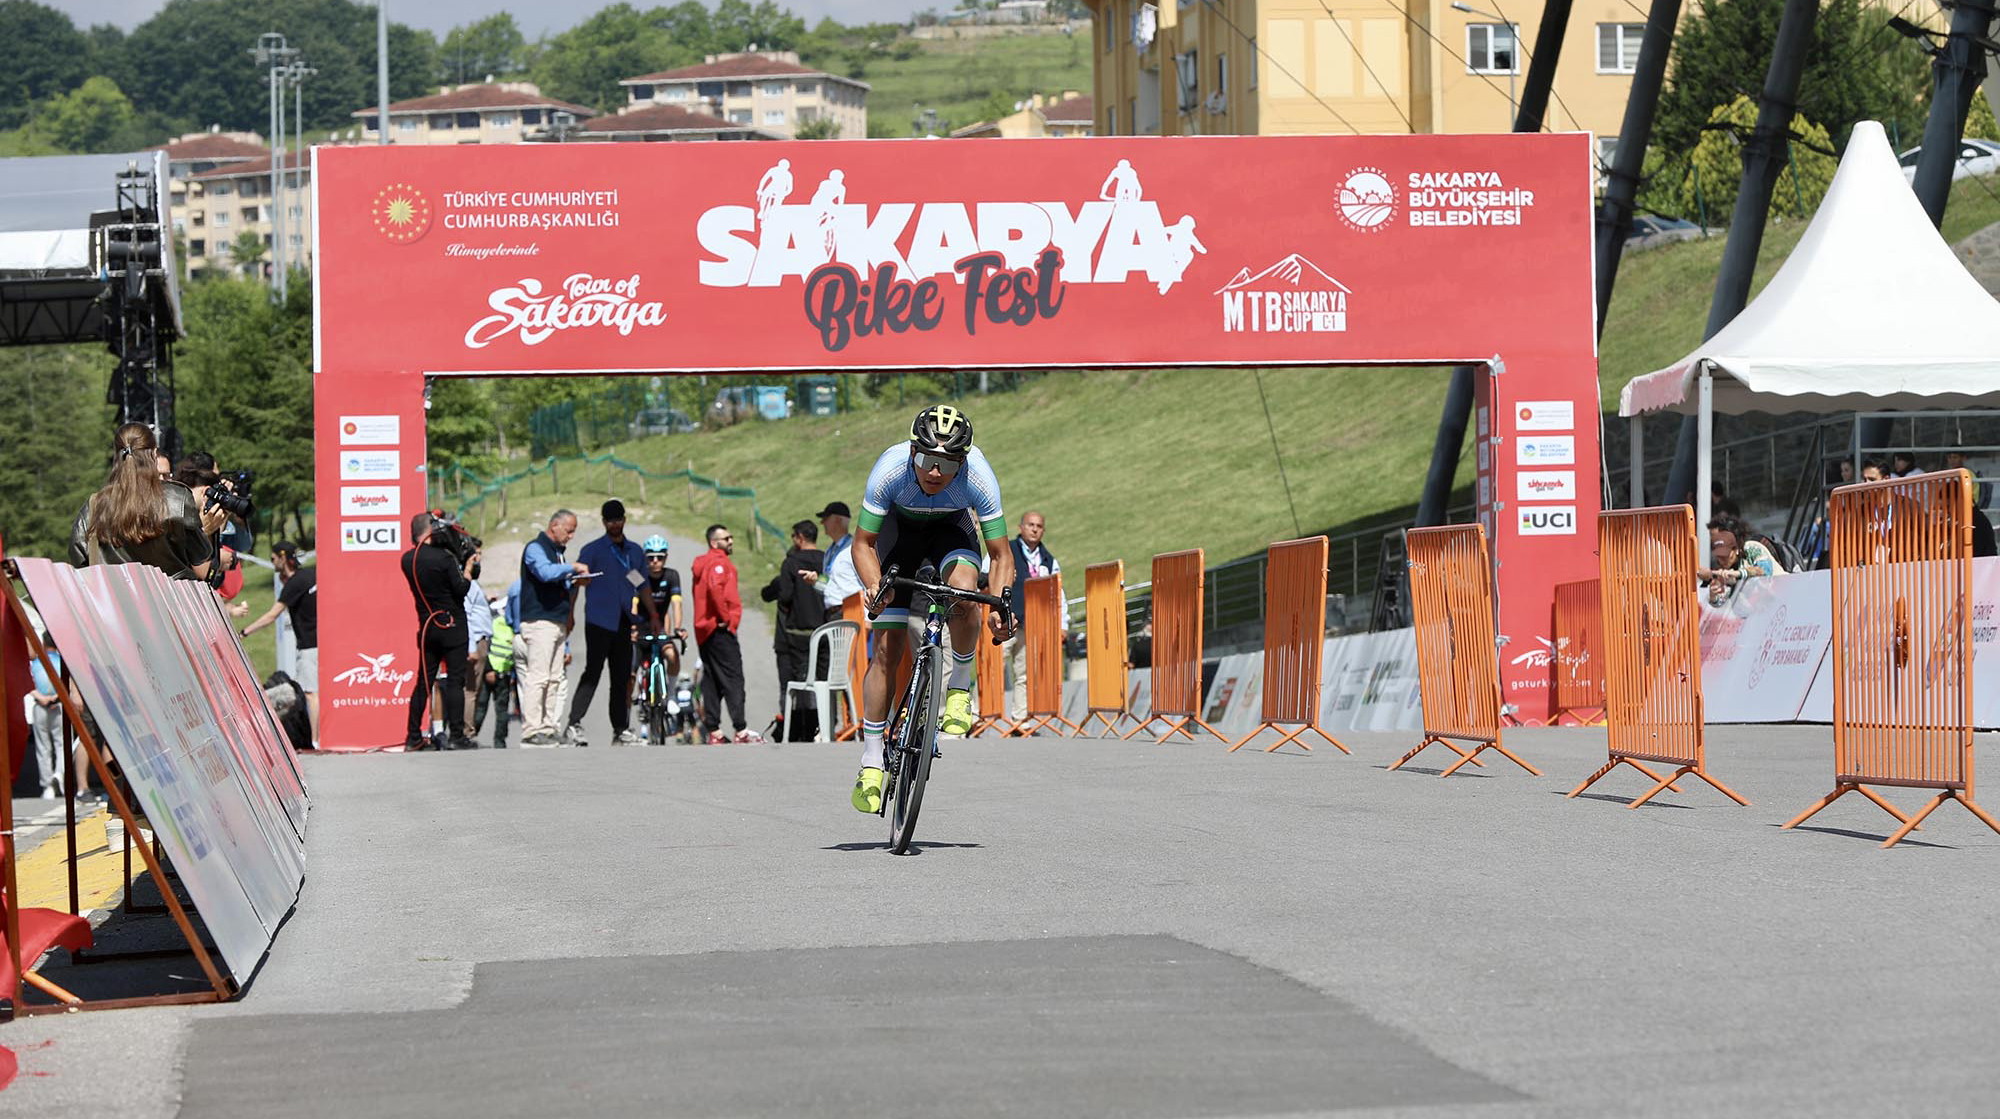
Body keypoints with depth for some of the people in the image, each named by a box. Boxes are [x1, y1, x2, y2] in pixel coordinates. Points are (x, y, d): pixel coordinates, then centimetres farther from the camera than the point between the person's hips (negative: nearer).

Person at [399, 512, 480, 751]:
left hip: (427, 626, 6)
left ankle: (413, 736, 10)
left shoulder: (407, 560, 2)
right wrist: (468, 567, 1)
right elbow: (461, 590, -14)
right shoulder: (444, 557, -15)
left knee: (424, 680, 11)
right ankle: (456, 735, -5)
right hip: (452, 625, -5)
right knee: (455, 680, -2)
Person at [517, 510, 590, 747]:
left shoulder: (557, 552, 23)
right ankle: (531, 731, -15)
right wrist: (573, 568, -15)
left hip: (557, 623, 9)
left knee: (555, 679, 5)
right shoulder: (535, 548, -5)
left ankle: (547, 729, 6)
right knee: (538, 677, -13)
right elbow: (545, 572, -24)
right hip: (539, 622, -9)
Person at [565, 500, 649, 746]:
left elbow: (643, 587, 24)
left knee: (622, 677, 7)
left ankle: (621, 729, 12)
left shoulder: (636, 551, 17)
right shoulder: (592, 550, 1)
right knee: (592, 673, -12)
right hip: (598, 622, -5)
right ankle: (574, 725, -14)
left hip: (623, 624, 5)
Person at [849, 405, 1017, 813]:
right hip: (900, 526, 0)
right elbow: (863, 543, -24)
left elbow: (1001, 555, -26)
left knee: (964, 586, -35)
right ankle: (871, 764, 0)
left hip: (952, 526, 0)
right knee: (887, 647, -8)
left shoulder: (977, 477, -35)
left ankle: (960, 689, -11)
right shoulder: (890, 469, -36)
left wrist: (1000, 605, -43)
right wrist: (874, 587, -42)